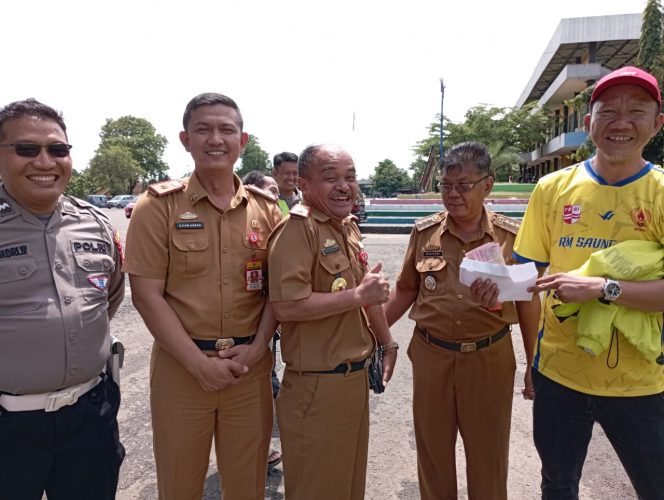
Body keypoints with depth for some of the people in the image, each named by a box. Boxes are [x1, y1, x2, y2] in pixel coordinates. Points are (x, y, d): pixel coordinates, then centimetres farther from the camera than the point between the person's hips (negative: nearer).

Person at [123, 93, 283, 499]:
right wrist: (199, 362, -13)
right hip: (181, 366, -2)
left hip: (251, 366, 2)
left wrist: (256, 348, -9)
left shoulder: (266, 207, 3)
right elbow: (147, 295, -8)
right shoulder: (159, 206, -5)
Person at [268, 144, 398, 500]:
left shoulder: (348, 227, 9)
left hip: (356, 378, 9)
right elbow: (286, 307, -29)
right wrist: (358, 295, -22)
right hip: (317, 386, -8)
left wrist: (386, 341, 23)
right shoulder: (298, 229, -19)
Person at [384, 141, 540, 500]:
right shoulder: (424, 232, -1)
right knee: (433, 456, 17)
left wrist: (534, 365, 4)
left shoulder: (511, 235, -5)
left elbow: (527, 301, 1)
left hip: (489, 359, -1)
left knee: (488, 462, 15)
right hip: (430, 356, 2)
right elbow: (405, 290, 8)